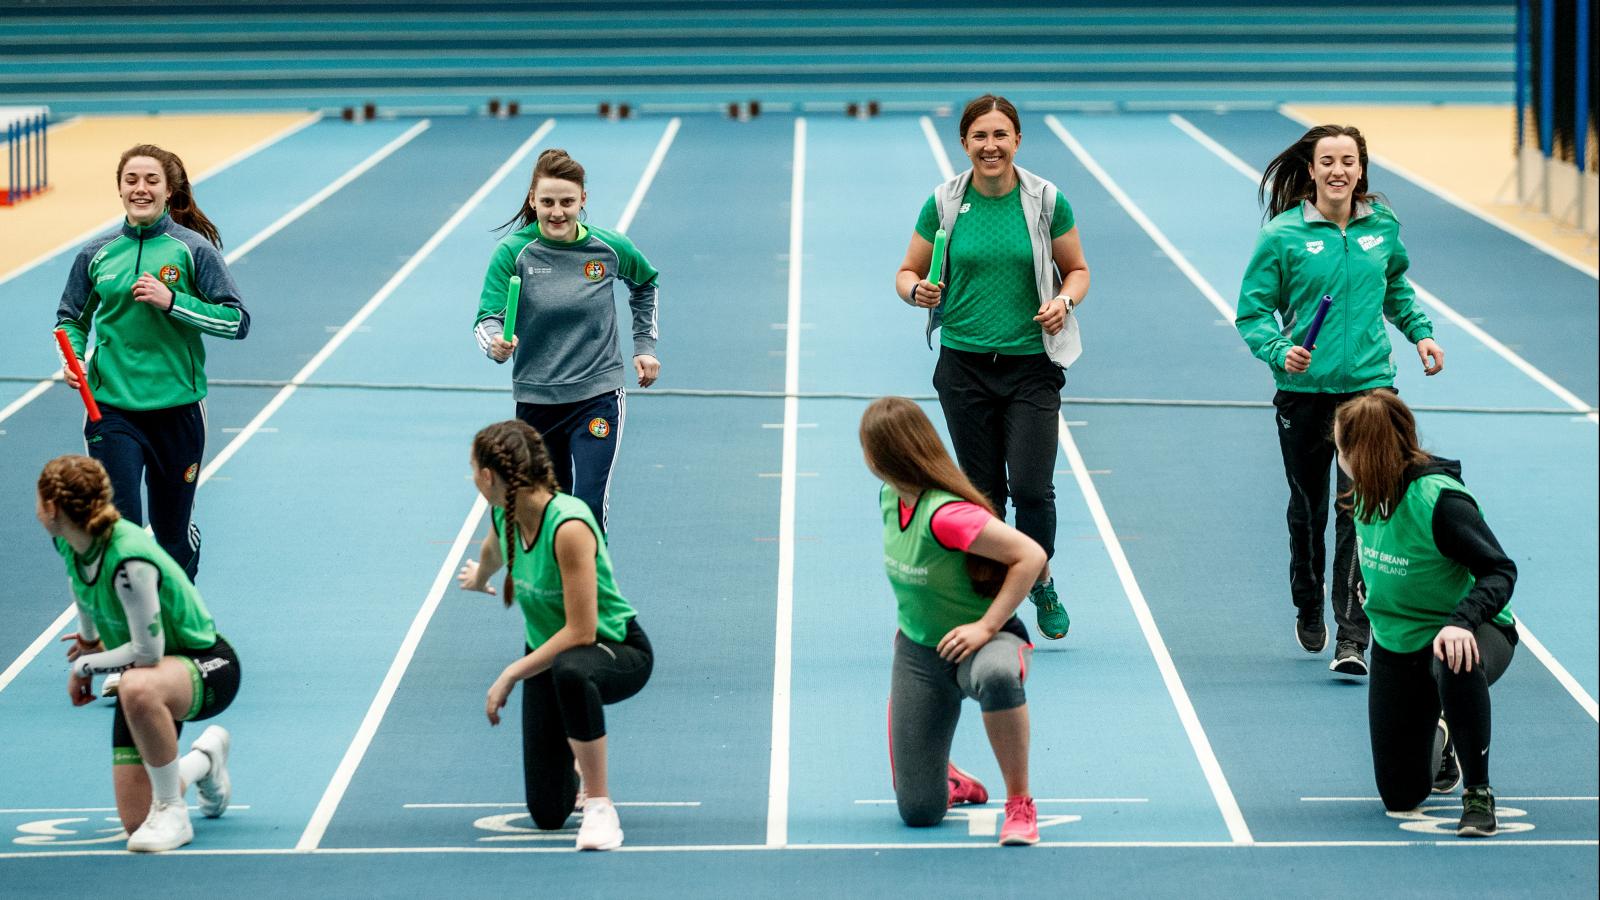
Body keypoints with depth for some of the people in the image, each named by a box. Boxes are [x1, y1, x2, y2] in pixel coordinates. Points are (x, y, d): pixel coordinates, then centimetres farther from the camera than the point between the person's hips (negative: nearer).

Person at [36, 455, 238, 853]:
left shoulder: (129, 561, -33)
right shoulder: (68, 543, -7)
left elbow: (147, 652, -30)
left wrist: (86, 664, -14)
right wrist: (89, 636, 32)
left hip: (208, 666, -8)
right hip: (148, 676, 8)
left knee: (139, 689, -46)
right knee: (135, 820, 2)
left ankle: (171, 811, -27)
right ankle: (204, 761, 34)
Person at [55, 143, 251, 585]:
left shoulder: (195, 250, -5)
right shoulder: (96, 254, 2)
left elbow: (237, 321, -7)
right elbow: (72, 317, 15)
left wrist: (171, 301, -18)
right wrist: (71, 357, -6)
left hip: (177, 408, 0)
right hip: (111, 409, 0)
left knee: (174, 530, 14)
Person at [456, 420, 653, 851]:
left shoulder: (568, 526, -30)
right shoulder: (504, 515, -8)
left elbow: (580, 632, -30)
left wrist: (511, 674, -25)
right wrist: (478, 579, 42)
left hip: (618, 652, -6)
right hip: (549, 656, 6)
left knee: (570, 670, -46)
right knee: (548, 814, -2)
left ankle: (600, 808, -33)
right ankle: (577, 772, 36)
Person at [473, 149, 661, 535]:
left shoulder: (610, 248, -5)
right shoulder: (513, 252, -10)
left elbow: (645, 284, 17)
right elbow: (487, 319, -16)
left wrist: (645, 345, 13)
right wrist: (496, 343, -38)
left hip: (598, 394, -1)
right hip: (535, 399, 1)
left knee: (590, 505, -17)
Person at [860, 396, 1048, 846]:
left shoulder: (945, 515, -29)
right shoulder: (891, 498, -4)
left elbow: (1031, 555, -30)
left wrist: (987, 626, -29)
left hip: (980, 641, -6)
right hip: (918, 652, 6)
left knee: (995, 675, -47)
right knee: (918, 812, -2)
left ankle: (1020, 804, -29)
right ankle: (951, 782, 37)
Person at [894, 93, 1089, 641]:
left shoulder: (1046, 201, -1)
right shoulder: (944, 203, 1)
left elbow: (1077, 269, 10)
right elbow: (907, 273, 8)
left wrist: (1065, 300, -11)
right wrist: (918, 291, -15)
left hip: (1032, 365, -1)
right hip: (965, 365, 1)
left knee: (1032, 487, -10)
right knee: (983, 489, 4)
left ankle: (1041, 582, 16)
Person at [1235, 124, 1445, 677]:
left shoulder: (1382, 228, 4)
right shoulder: (1284, 235, -7)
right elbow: (1252, 311, -5)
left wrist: (1421, 332, 12)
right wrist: (1279, 351, -22)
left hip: (1369, 387, 1)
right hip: (1304, 390, -1)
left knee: (1361, 511, -10)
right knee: (1308, 506, 15)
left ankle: (1352, 637, -11)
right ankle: (1308, 609, 39)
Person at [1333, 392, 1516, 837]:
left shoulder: (1439, 500, -26)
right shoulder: (1367, 495, -4)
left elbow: (1500, 571, -26)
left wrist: (1461, 622, -41)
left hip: (1467, 634, -6)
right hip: (1396, 646, 6)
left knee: (1455, 665, -46)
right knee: (1400, 796, 6)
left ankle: (1478, 792, -28)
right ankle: (1440, 742, 42)